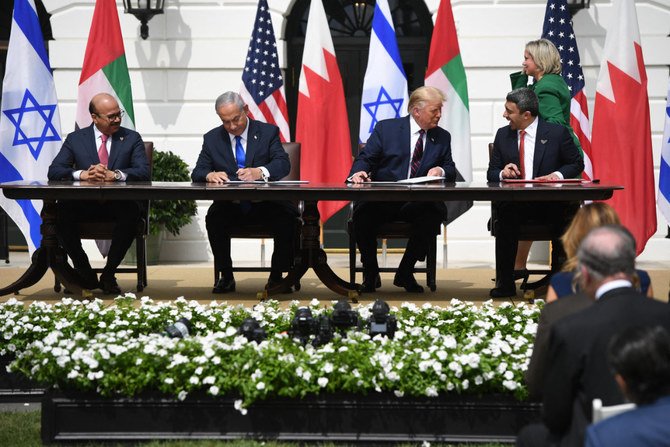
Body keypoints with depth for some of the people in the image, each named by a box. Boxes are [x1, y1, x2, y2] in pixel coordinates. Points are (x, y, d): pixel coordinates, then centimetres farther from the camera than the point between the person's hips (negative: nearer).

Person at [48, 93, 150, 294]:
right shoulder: (75, 139, 12)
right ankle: (85, 274, -13)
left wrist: (114, 175, -21)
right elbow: (54, 171, 1)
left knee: (132, 211, -36)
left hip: (118, 204, -1)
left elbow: (143, 172, -3)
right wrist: (83, 174, -18)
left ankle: (109, 274, -18)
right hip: (85, 205, 1)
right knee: (60, 211, -31)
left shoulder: (132, 138, 11)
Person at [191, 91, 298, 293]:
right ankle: (226, 277, -14)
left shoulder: (268, 132, 4)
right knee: (214, 218, -32)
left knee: (288, 215, -32)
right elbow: (197, 173, 6)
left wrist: (259, 172, -32)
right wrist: (209, 175, -20)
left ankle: (277, 276, -14)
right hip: (230, 206, 1)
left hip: (264, 204, -1)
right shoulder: (212, 139, 11)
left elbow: (283, 164, -9)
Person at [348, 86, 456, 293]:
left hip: (417, 204, 2)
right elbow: (365, 158, 3)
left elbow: (451, 172, 14)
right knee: (362, 212, -33)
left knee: (434, 213, -33)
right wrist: (358, 173, -20)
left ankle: (405, 273, -14)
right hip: (382, 202, -2)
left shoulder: (442, 137, 16)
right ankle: (370, 273, -10)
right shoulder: (386, 128, 7)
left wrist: (441, 171, -11)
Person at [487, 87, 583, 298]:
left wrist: (558, 174, -11)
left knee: (568, 213, -32)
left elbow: (577, 163, 8)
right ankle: (505, 283, -28)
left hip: (550, 202, -1)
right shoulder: (503, 135, 12)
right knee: (504, 214, -33)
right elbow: (491, 173, 15)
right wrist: (503, 172, -9)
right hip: (514, 202, 1)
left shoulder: (556, 133, 3)